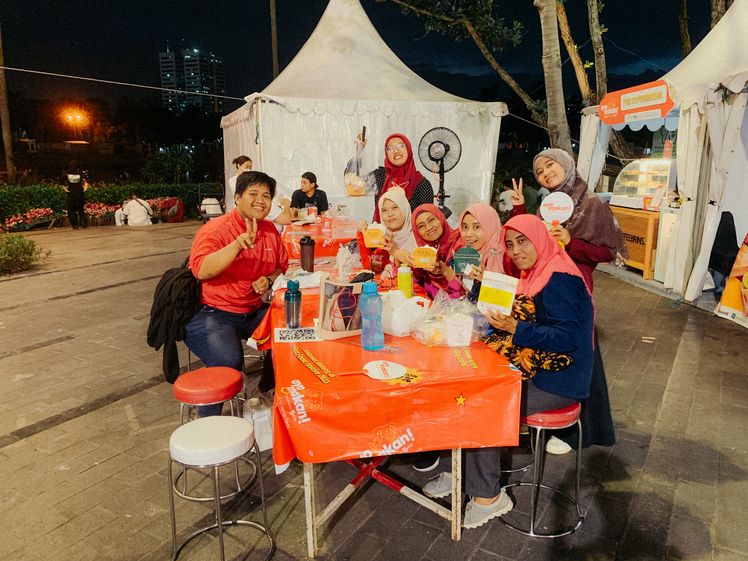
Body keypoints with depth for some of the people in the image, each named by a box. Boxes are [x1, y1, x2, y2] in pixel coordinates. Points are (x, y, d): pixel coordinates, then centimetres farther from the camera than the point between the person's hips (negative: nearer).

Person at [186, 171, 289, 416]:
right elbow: (201, 270, -26)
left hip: (254, 311, 7)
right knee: (229, 361, -29)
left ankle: (268, 390, 17)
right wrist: (238, 244, -35)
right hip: (213, 313, -6)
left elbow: (282, 266, 20)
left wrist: (269, 280, -3)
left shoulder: (270, 230, 8)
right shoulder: (216, 229, -12)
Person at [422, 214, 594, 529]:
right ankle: (462, 473, 12)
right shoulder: (535, 274, 9)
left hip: (557, 381, -9)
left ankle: (488, 497, 1)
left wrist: (515, 328, -33)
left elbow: (568, 337, -26)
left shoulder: (559, 280, -20)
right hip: (535, 368, 9)